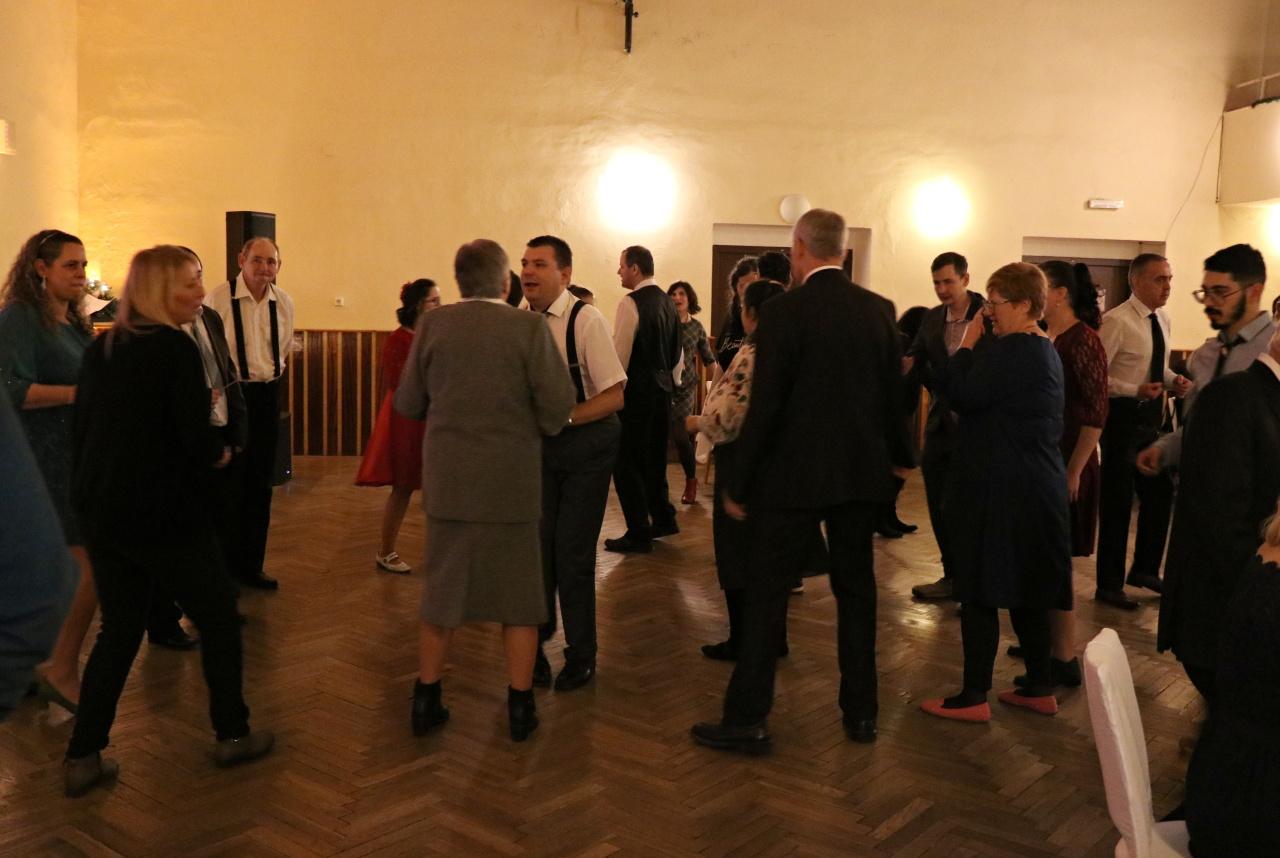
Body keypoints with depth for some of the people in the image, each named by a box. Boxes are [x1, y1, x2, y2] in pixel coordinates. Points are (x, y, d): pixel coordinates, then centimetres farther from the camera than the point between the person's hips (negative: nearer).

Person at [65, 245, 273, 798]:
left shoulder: (100, 349, 7)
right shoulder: (175, 346, -14)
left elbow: (85, 427, 10)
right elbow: (198, 441, -19)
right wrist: (220, 453, 2)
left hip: (100, 510, 7)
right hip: (164, 514, -7)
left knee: (119, 628, 16)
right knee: (218, 617, 11)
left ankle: (82, 757, 16)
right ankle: (232, 735, 21)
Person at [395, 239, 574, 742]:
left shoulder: (432, 325, -4)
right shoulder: (529, 327, -11)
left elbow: (408, 403, 2)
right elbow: (558, 405, -14)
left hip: (448, 482, 2)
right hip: (511, 484, -2)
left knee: (442, 590, 16)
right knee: (518, 595, 11)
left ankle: (426, 701, 23)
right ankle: (520, 709, 18)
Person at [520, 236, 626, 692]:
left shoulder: (586, 320, -17)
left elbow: (614, 395, -18)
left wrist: (563, 417, -28)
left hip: (586, 441, -4)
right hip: (540, 444, 4)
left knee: (572, 551, -1)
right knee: (536, 543, 9)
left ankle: (581, 655, 18)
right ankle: (538, 640, 29)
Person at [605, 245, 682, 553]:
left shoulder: (631, 303, -15)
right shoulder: (667, 302, 10)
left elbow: (620, 354, -17)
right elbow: (677, 351, 17)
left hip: (637, 389, -8)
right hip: (663, 387, 9)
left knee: (627, 462, -1)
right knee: (654, 457, 20)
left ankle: (639, 534, 2)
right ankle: (663, 518, 30)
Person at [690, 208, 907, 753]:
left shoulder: (784, 312, -13)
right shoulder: (879, 310, 2)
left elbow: (764, 406, -14)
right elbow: (894, 395, 6)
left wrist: (738, 485, -7)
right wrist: (891, 458, 19)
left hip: (794, 475, -5)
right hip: (861, 475, 5)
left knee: (766, 594, 3)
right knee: (856, 589, 15)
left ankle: (747, 720, 8)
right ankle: (861, 711, 23)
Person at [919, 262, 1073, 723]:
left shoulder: (1012, 351, -18)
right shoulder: (1045, 351, 15)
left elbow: (961, 394, -19)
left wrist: (966, 344, -9)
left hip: (999, 490, -10)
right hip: (1035, 489, 10)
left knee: (980, 591, -3)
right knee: (1025, 590, 16)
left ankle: (974, 697, 4)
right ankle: (1040, 688, 24)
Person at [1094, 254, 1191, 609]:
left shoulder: (1162, 319, 9)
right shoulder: (1116, 321, -17)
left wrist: (1174, 380, 0)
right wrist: (1136, 390, -29)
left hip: (1152, 416, 8)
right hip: (1124, 416, -8)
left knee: (1160, 492, 16)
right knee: (1117, 501, 1)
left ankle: (1145, 569, 36)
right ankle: (1109, 585, 14)